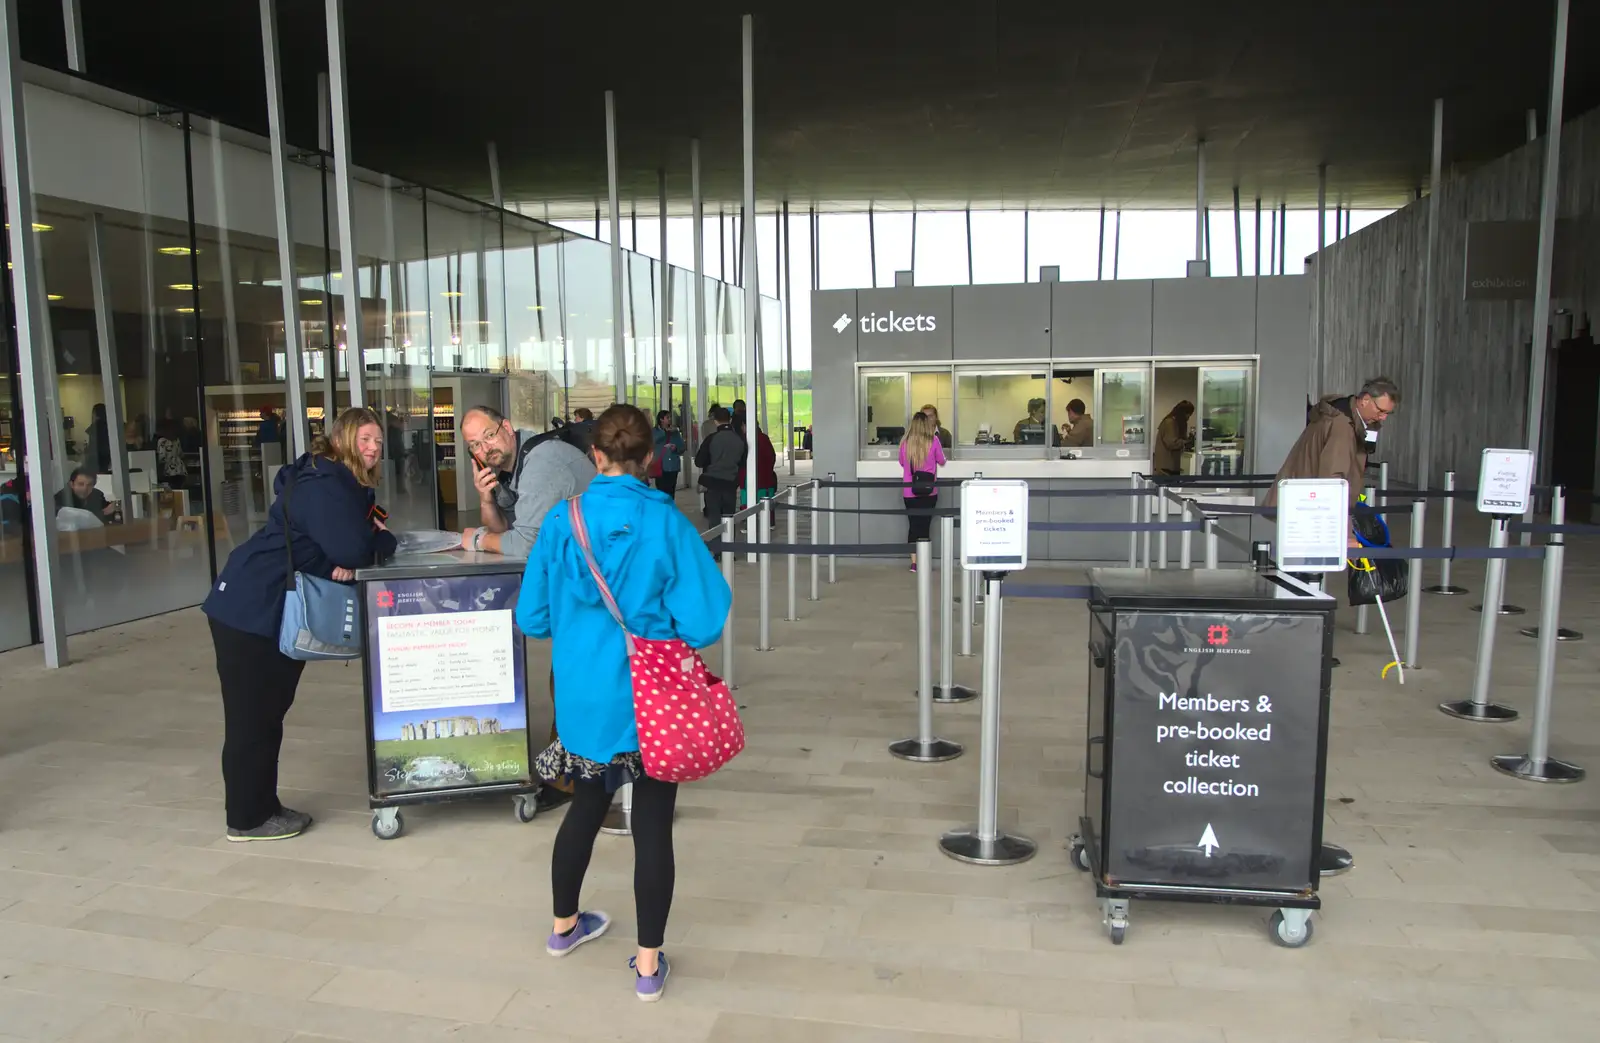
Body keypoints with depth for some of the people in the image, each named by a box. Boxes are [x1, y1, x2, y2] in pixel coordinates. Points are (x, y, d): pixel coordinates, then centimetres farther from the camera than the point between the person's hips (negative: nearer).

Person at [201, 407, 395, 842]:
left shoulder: (352, 486, 11)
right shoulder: (322, 485, -20)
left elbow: (362, 544, 7)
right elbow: (353, 551, -30)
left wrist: (351, 562, -15)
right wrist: (379, 538, -9)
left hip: (281, 613, 10)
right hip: (250, 610, -10)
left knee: (269, 712, 18)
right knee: (251, 716, 1)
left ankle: (262, 806, 30)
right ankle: (247, 819, 12)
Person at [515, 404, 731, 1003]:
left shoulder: (562, 521, -7)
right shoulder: (667, 523, -15)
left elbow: (531, 618, 0)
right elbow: (703, 621, -15)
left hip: (584, 699, 3)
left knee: (587, 805, 24)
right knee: (652, 823, 9)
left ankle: (563, 925, 44)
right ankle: (648, 964, 19)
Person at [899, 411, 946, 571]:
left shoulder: (905, 442, -2)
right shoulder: (933, 441, -7)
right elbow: (942, 462, 8)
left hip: (910, 492, 1)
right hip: (928, 492, -1)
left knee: (913, 525, 7)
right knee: (924, 525, 5)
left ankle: (914, 563, 7)